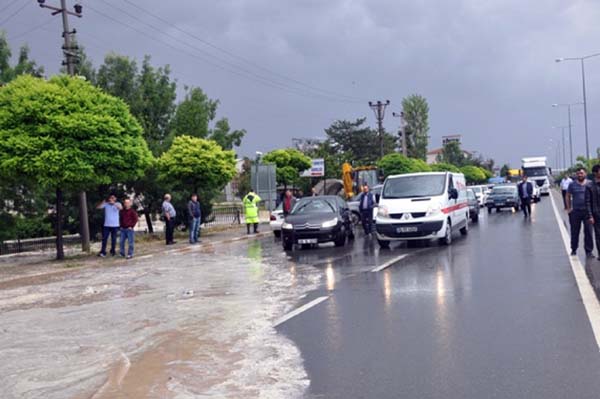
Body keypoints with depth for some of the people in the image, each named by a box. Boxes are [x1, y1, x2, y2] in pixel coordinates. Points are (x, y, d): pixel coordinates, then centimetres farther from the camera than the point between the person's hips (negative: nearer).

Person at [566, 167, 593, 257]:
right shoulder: (572, 185, 4)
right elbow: (568, 196, 10)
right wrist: (568, 208, 4)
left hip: (587, 211, 0)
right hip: (575, 211, 0)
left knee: (588, 231, 1)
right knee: (575, 232, 7)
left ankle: (589, 250, 10)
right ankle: (574, 249, 19)